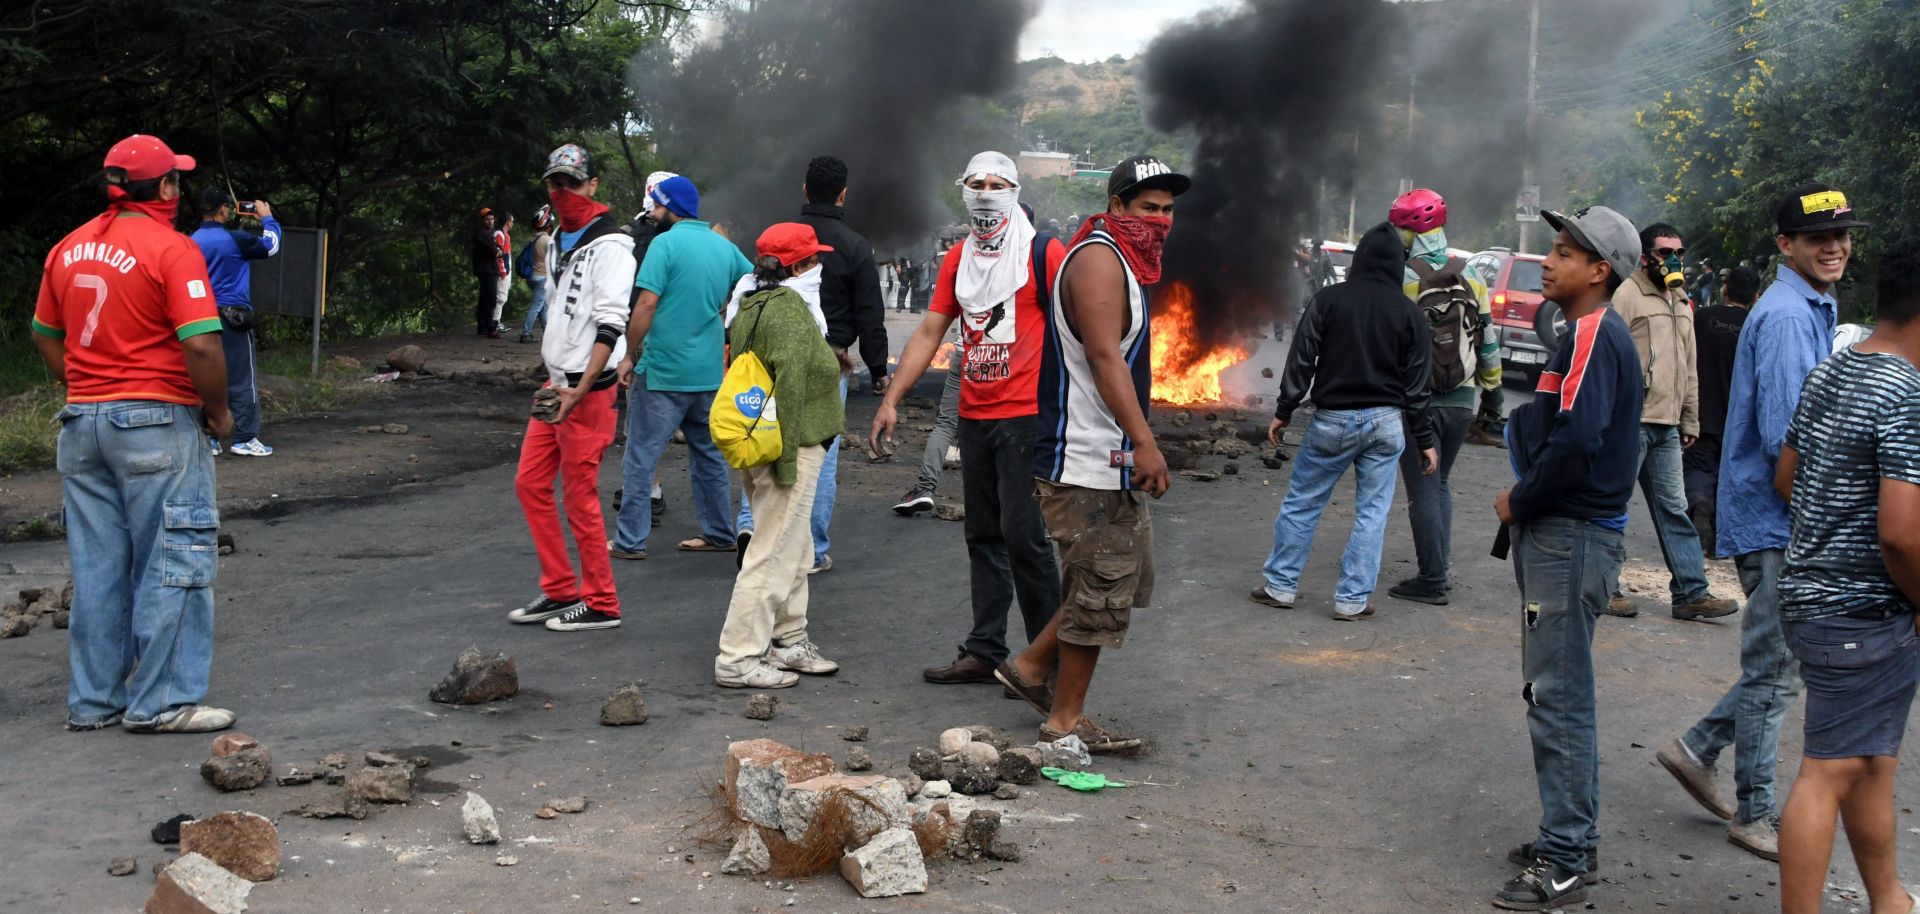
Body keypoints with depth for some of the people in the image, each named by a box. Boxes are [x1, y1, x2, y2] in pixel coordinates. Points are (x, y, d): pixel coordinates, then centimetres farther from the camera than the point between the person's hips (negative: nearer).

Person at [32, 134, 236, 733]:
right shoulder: (172, 249, -13)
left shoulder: (69, 249, 9)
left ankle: (92, 700, 20)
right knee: (173, 562, 1)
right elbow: (201, 346, -20)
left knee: (97, 567, 13)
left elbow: (45, 337, 16)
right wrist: (218, 412, -7)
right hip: (158, 421, -7)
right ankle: (161, 701, 3)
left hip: (81, 421, 7)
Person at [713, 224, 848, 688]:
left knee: (795, 550, 20)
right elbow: (789, 384, -24)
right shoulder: (790, 307, -17)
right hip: (790, 446, -10)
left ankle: (789, 641, 29)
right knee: (774, 554, -6)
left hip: (755, 444, 11)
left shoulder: (750, 306, 13)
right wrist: (787, 459, -24)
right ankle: (738, 659, -3)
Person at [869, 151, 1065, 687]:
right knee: (984, 537, 10)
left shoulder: (1044, 254, -5)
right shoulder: (958, 259, 13)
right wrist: (891, 401, 10)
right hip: (974, 416, 6)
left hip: (1027, 415, -6)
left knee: (1022, 534, -9)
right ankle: (985, 652, 16)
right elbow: (929, 333, 15)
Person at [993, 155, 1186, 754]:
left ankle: (1032, 667, 27)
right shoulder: (1098, 257, -14)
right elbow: (1104, 355, -25)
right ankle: (1066, 719, 10)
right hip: (1085, 464, -11)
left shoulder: (1122, 261, 19)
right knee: (1100, 592, -3)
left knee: (1128, 578, 18)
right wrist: (1144, 441, -30)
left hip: (1110, 461, 11)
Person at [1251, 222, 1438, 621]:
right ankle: (1352, 599, 5)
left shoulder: (1328, 299, -5)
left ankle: (1280, 585, 15)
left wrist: (1284, 411, 3)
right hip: (1386, 422, 1)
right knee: (1372, 511, 6)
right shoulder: (1407, 313, 0)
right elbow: (1415, 384, 1)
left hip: (1333, 419, -1)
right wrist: (1425, 440, 6)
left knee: (1301, 502, 10)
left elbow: (1301, 360, -5)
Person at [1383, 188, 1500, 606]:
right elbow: (1489, 343, 11)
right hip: (1462, 400, 5)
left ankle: (1432, 580, 2)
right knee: (1440, 483, 18)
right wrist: (1491, 389, 22)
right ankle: (1439, 568, 17)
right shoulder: (1471, 280, 5)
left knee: (1423, 489, 0)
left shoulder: (1400, 281, -11)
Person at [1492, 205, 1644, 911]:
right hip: (1559, 532, 11)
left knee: (1558, 698, -6)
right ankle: (1573, 843, 26)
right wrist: (1523, 507, 7)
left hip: (1570, 536, -11)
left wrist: (1519, 504, -12)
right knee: (1561, 693, 16)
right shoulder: (1591, 334, 16)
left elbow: (1575, 442, -27)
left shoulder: (1594, 335, -16)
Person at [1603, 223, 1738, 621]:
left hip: (1666, 425, 8)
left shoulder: (1680, 303, 20)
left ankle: (1691, 592, 10)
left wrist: (1690, 421, 21)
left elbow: (1688, 370, 25)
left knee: (1674, 509, 8)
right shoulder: (1628, 295, -6)